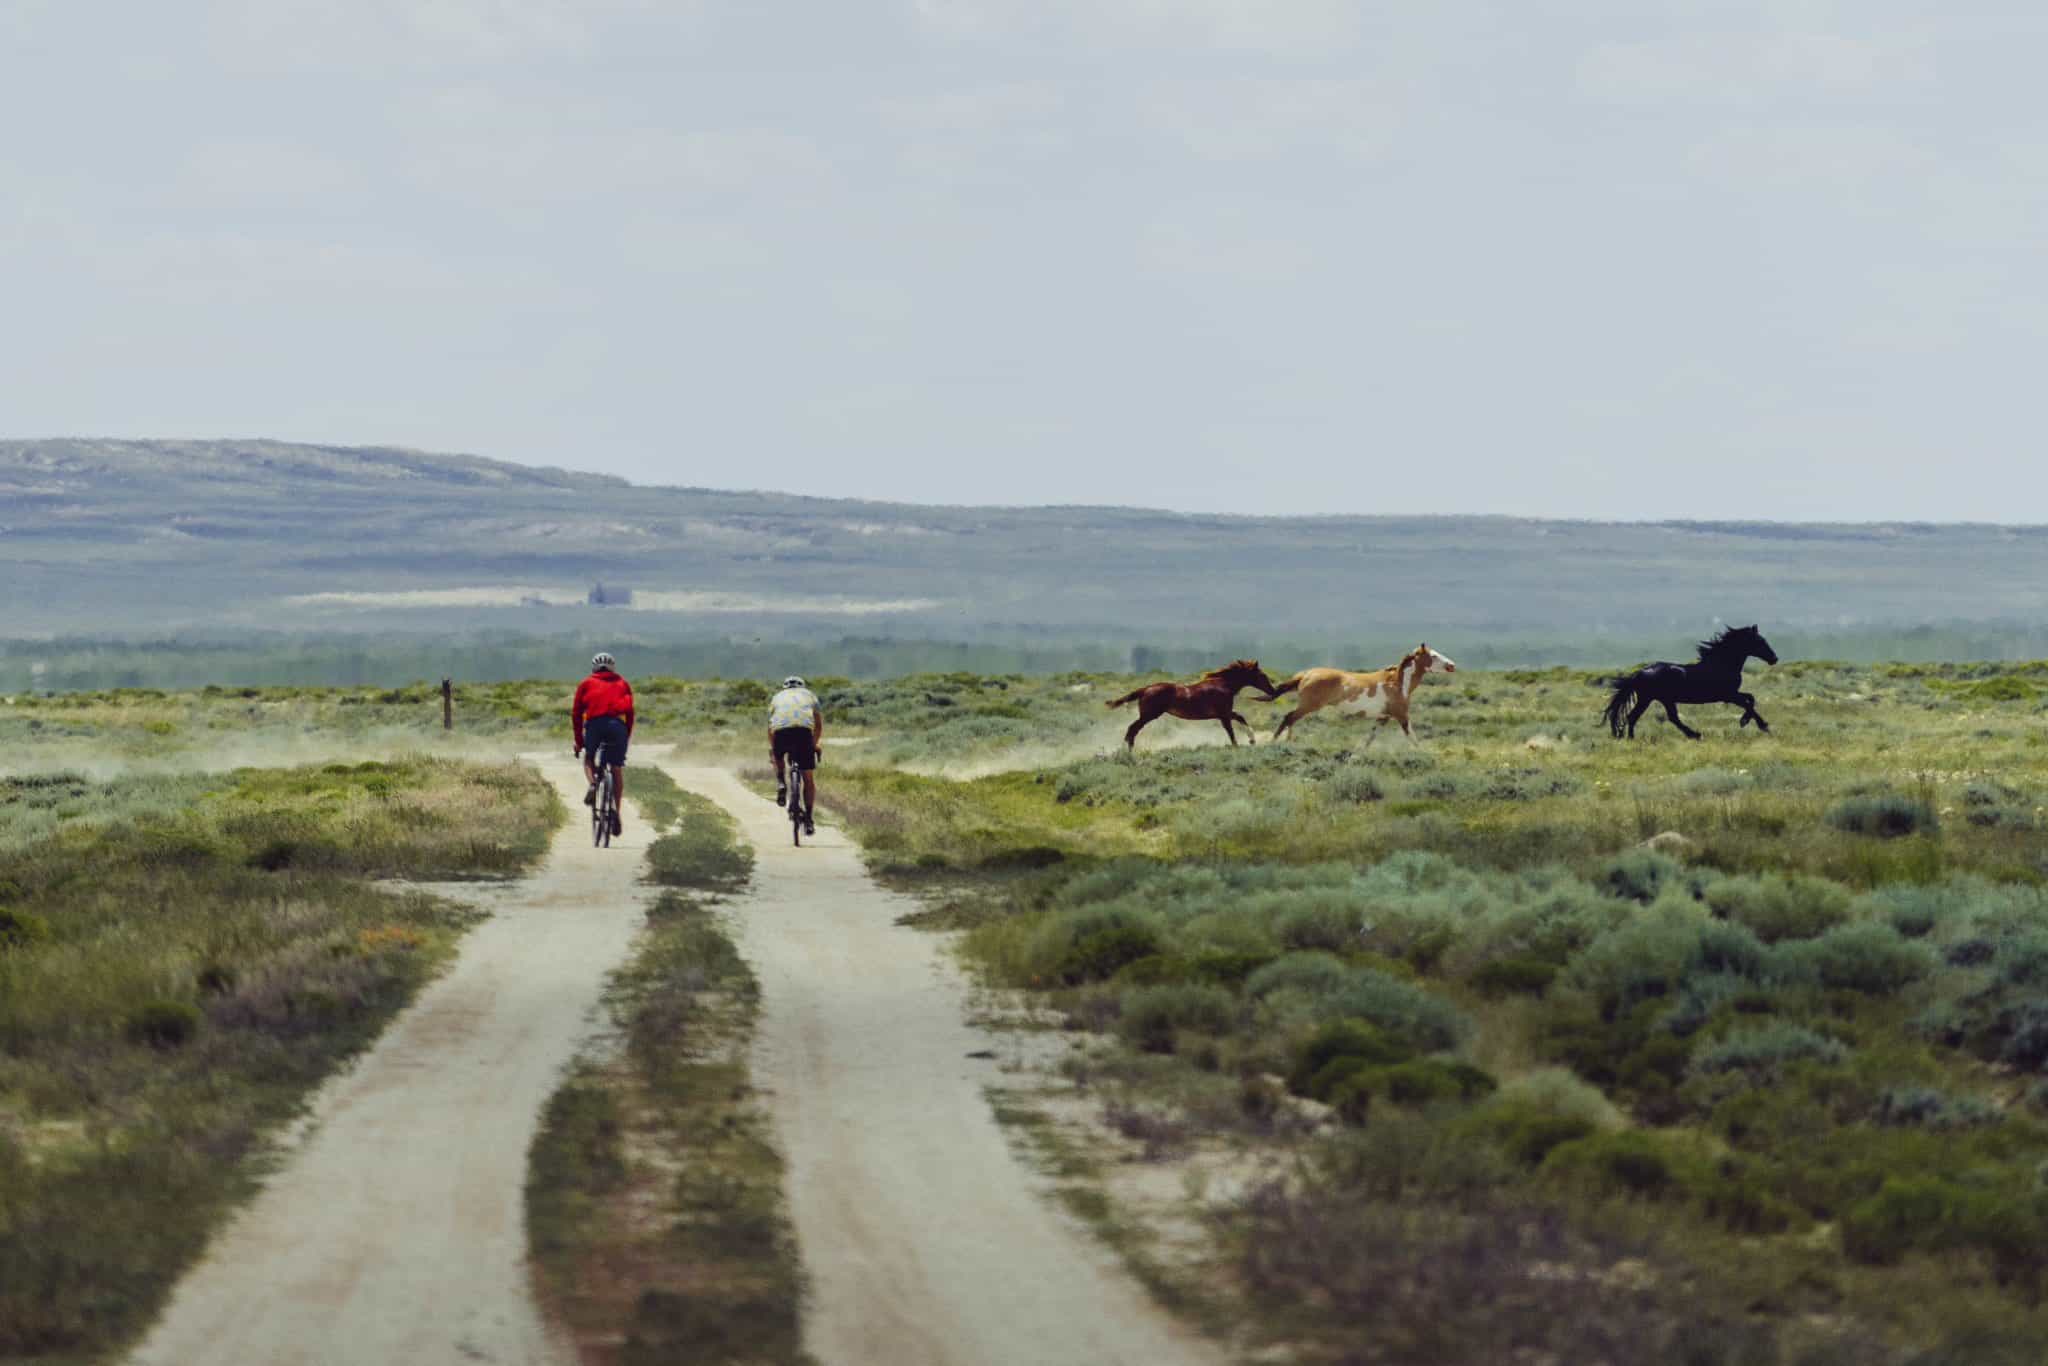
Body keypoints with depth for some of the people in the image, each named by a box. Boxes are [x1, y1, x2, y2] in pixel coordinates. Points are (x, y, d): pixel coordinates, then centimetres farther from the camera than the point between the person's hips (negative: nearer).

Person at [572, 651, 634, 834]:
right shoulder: (623, 685, 25)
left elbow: (576, 714, 18)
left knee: (588, 758, 22)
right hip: (618, 725, 1)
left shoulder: (586, 684, 22)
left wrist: (578, 741, 23)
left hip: (594, 723, -1)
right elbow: (630, 713, 21)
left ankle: (592, 783, -8)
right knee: (617, 770, 8)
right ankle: (617, 812, 0)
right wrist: (626, 738, 26)